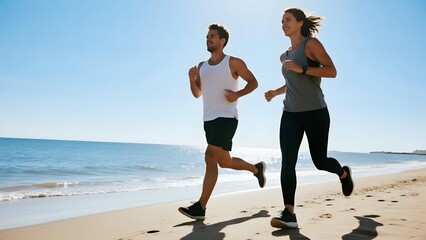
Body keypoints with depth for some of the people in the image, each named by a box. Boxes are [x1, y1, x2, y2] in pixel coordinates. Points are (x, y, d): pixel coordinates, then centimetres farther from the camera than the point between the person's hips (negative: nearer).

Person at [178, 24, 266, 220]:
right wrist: (192, 79, -5)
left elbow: (253, 82, 4)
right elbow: (197, 94, 15)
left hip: (226, 118, -7)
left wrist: (238, 94, -14)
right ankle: (257, 168, 41)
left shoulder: (233, 63, -2)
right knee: (225, 162, 16)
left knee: (210, 158, -18)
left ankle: (200, 207, -15)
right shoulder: (202, 66, 14)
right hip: (208, 119, 7)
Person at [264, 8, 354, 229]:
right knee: (287, 162, -11)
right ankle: (289, 213, -12)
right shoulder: (284, 56, 18)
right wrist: (275, 92, 14)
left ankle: (343, 173, 40)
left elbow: (332, 71, -13)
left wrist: (301, 68, -22)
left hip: (315, 113, -5)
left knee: (320, 161, 5)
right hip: (290, 114, 5)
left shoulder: (311, 44, -2)